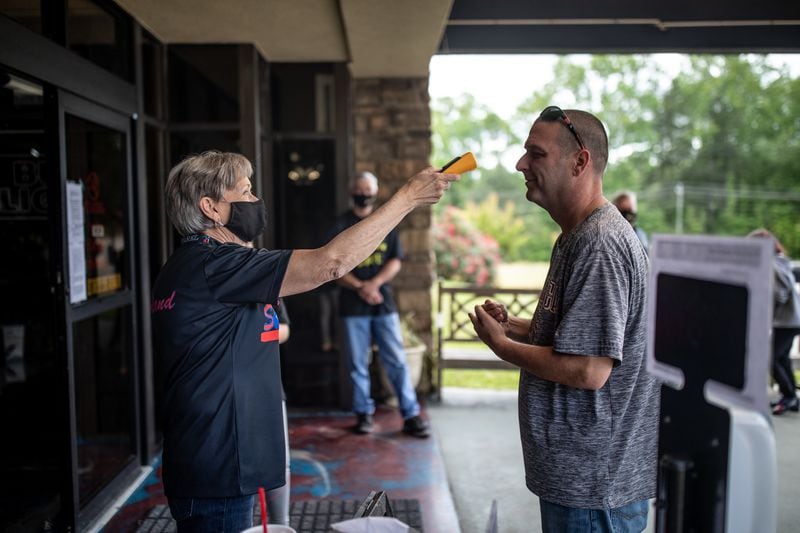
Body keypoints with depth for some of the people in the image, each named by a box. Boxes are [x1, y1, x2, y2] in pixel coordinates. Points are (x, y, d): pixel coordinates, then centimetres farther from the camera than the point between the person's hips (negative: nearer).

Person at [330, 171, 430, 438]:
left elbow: (396, 261, 4)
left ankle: (411, 415, 8)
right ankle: (364, 413, 20)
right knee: (358, 364, 6)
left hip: (384, 303, 1)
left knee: (397, 361, 1)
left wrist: (374, 283, -12)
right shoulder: (341, 225, 3)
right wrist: (359, 287, -14)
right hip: (353, 306, -1)